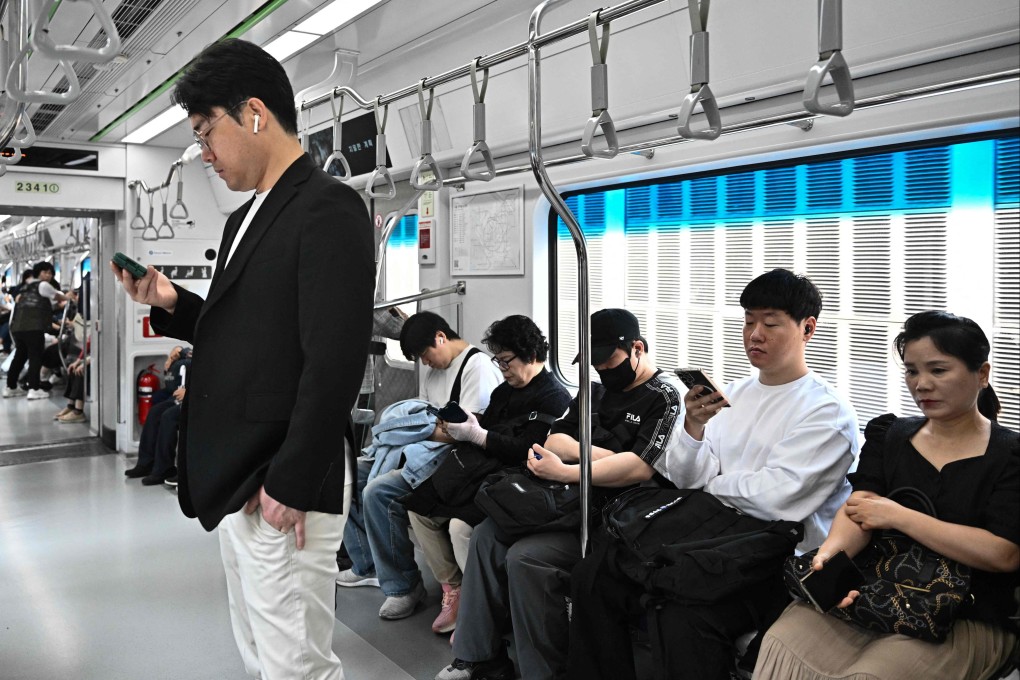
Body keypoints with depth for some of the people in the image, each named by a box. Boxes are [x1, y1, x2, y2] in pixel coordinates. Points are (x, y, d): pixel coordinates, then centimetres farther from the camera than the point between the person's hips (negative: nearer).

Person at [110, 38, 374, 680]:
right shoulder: (246, 218, 16)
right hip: (235, 482, 9)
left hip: (285, 490, -9)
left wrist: (290, 485, -19)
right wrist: (171, 303, 5)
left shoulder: (329, 209, -13)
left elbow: (335, 361, -20)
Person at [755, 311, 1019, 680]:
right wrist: (830, 553, -24)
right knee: (782, 647, -24)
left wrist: (898, 516, -12)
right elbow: (859, 508, -2)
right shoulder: (888, 435, 12)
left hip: (968, 619, -3)